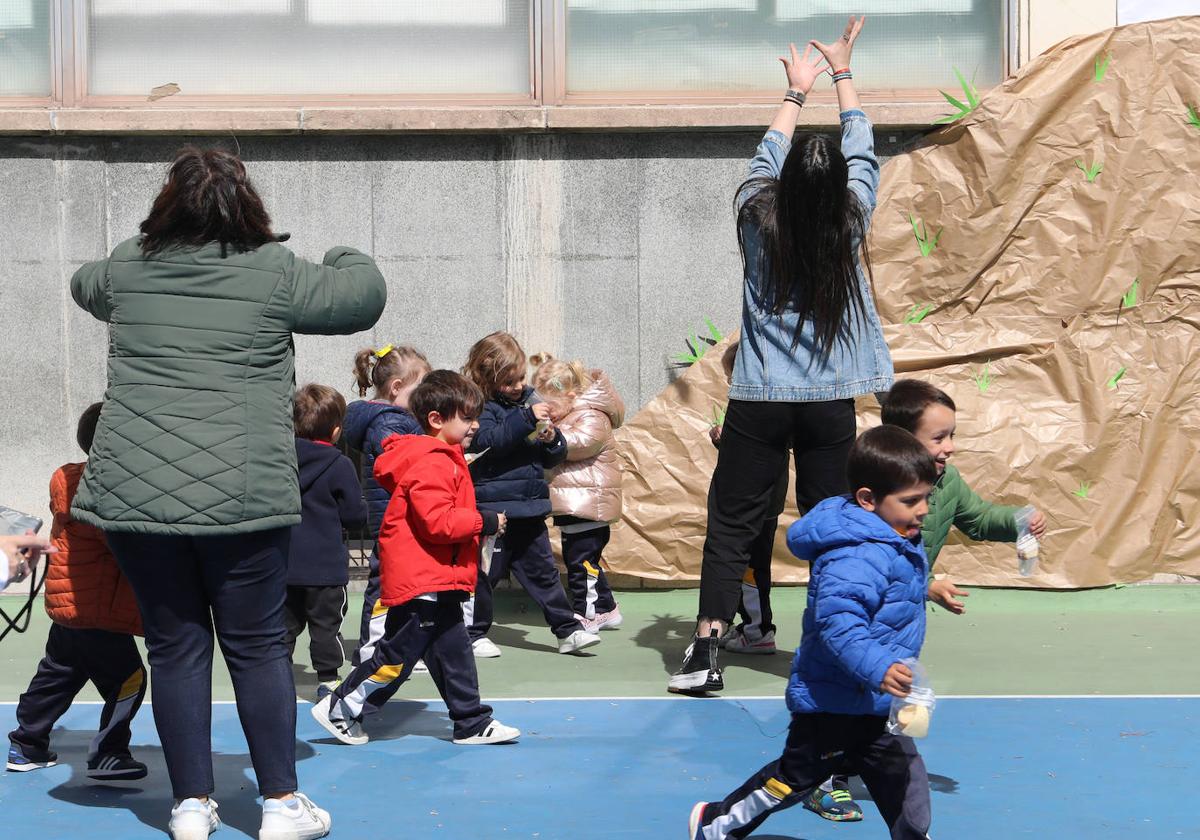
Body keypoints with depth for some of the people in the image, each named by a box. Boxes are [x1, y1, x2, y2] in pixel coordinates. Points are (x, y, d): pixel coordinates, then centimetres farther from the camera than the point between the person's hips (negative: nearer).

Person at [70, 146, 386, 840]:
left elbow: (86, 286, 31)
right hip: (241, 496, -2)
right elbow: (366, 294, 8)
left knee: (175, 646, 10)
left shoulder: (127, 268, 8)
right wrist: (344, 256, 29)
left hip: (133, 493, 3)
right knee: (258, 646, 8)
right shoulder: (275, 273, -3)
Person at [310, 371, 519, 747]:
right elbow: (437, 522, -27)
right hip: (422, 583, -11)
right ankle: (339, 709, 7)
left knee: (453, 652, 14)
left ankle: (472, 724, 19)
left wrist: (479, 523, 15)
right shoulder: (432, 464, -19)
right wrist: (483, 521, -17)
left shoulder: (443, 459, 16)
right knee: (398, 653, -3)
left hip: (437, 583, 11)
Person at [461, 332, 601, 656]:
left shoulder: (529, 401, 12)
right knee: (485, 572, 2)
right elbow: (487, 440, -26)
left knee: (542, 569, 12)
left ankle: (568, 630, 15)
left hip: (529, 508, 6)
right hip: (494, 508, -6)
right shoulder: (481, 406, -6)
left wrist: (552, 440, -6)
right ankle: (472, 634, 14)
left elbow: (553, 459, 18)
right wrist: (527, 419, -29)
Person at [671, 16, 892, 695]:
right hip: (830, 402, 0)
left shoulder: (759, 221, -6)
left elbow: (770, 155, 13)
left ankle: (706, 650, -2)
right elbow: (861, 152, 11)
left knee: (731, 524, 4)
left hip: (759, 401, 0)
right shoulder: (850, 224, -5)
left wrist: (797, 92, 29)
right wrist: (843, 73, 23)